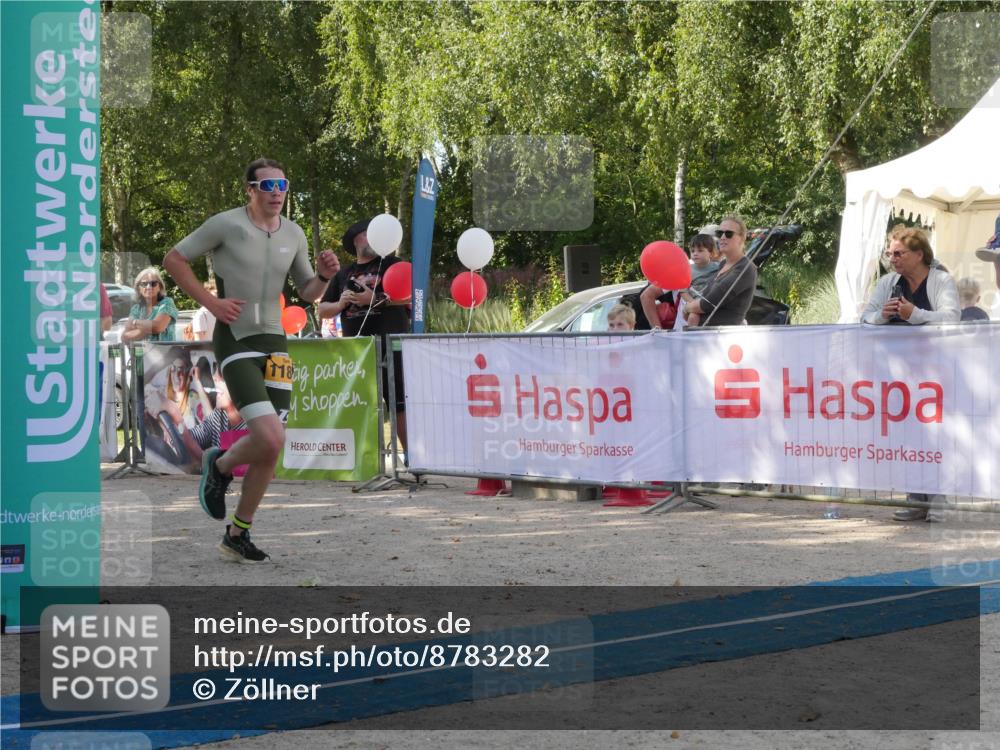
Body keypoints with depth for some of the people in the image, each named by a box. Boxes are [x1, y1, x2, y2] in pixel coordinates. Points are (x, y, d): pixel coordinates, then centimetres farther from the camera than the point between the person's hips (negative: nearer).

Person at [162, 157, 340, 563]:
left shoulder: (294, 234, 9)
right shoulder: (226, 224, -7)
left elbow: (307, 293, 18)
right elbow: (173, 260, -2)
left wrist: (324, 275, -4)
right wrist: (210, 301, -10)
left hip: (274, 341, 6)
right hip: (235, 341, -6)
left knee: (271, 449, 4)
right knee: (269, 438, -21)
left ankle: (238, 533, 18)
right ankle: (220, 465, 12)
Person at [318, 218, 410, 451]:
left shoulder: (391, 264, 8)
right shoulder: (343, 275, 20)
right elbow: (323, 311, 20)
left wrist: (376, 299, -14)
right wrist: (340, 304, -1)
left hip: (390, 347, -4)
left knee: (400, 405, -8)